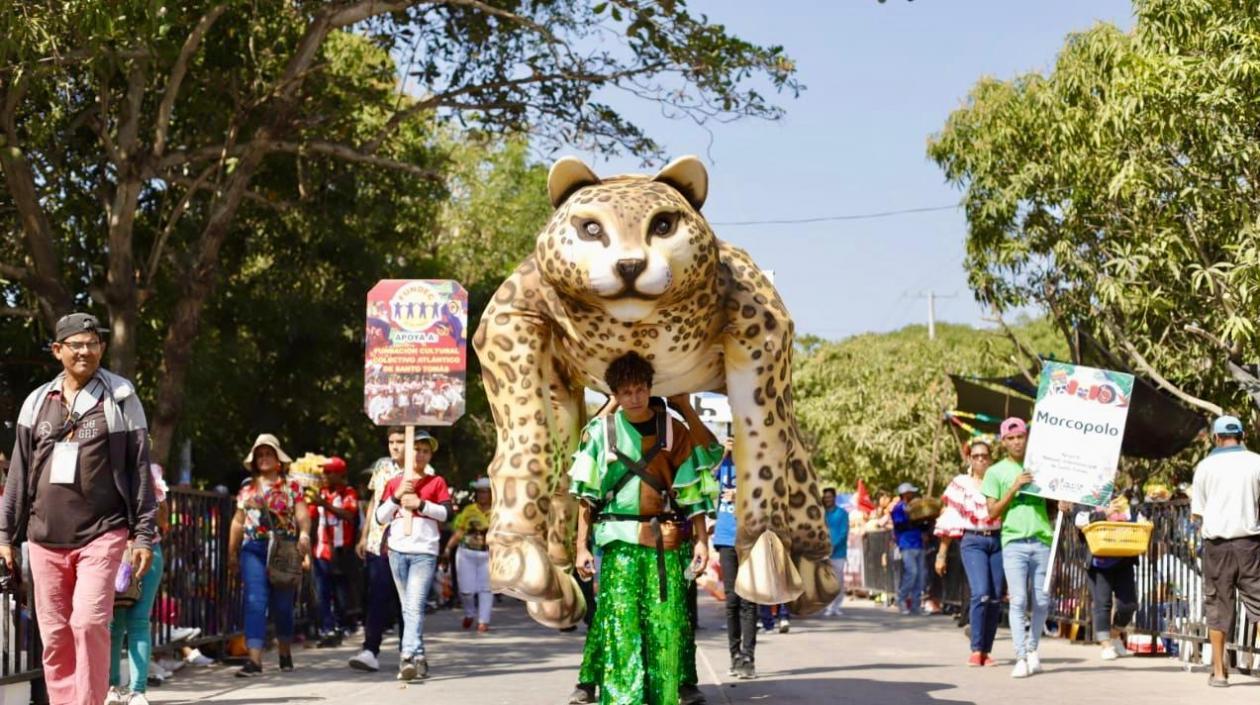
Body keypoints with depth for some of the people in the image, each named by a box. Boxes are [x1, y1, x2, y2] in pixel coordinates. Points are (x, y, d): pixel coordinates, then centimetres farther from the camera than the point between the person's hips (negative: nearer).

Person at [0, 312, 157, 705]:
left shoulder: (120, 400, 3)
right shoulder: (37, 402, 11)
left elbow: (140, 470, 2)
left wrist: (144, 535, -3)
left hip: (102, 533, -3)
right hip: (45, 538, 4)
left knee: (89, 622, -16)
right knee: (54, 635, 4)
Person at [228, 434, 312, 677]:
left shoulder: (291, 486, 5)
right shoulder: (247, 488, 14)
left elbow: (302, 514, -7)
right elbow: (238, 522, 18)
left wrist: (304, 534, -27)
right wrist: (232, 553, 16)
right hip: (253, 549, 1)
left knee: (282, 604, 6)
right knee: (255, 602, -10)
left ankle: (285, 654, 25)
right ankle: (254, 660, -15)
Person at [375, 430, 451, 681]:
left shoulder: (436, 482, 8)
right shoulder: (394, 483, 14)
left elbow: (446, 512, -2)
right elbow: (380, 517, 6)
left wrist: (420, 503, -13)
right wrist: (397, 496, -8)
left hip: (425, 551, -4)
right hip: (397, 550, 4)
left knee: (415, 606, -17)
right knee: (407, 608, 7)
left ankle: (408, 657, -26)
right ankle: (419, 659, 13)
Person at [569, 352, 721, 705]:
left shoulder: (674, 430, 6)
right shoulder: (601, 430, 5)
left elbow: (693, 491, 6)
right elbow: (587, 494, 6)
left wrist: (701, 540, -1)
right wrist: (581, 546, 1)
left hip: (666, 543, 1)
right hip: (620, 543, -1)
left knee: (665, 626, -2)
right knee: (620, 625, -6)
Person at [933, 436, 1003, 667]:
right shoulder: (960, 484, 8)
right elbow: (948, 521, 7)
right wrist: (941, 554, 4)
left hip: (997, 541, 3)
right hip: (973, 542, -3)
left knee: (996, 598, 0)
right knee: (981, 593, -18)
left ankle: (986, 651, 9)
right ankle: (976, 650, -12)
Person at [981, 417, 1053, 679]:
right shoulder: (996, 472, 6)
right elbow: (993, 512, 1)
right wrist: (1014, 487, -10)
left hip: (1042, 541, 3)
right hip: (1014, 542, -3)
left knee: (1042, 601, 6)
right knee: (1018, 601, -8)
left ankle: (1033, 648, 24)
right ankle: (1021, 658, -8)